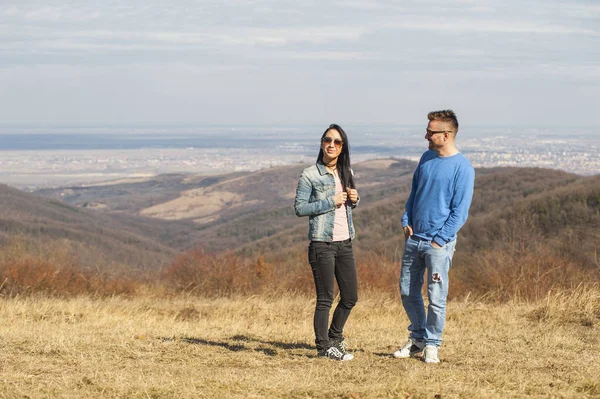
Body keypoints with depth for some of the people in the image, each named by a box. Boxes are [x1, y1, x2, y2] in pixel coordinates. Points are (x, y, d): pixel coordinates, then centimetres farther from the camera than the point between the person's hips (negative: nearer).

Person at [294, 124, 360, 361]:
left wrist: (354, 200, 0)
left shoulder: (345, 173, 11)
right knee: (325, 299, -2)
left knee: (350, 296, 12)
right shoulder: (310, 175, -8)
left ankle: (334, 337, 31)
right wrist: (330, 202, -17)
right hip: (322, 243, -7)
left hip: (345, 243, 7)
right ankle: (323, 347, 8)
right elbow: (299, 208, -11)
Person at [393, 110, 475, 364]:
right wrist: (406, 221, 6)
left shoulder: (462, 168, -11)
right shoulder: (426, 158, 9)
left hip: (439, 244, -6)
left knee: (436, 297, -2)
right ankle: (417, 337, 25)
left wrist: (440, 239, -14)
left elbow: (460, 211, -12)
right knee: (407, 292, 11)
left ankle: (431, 344, 11)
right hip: (414, 238, 6)